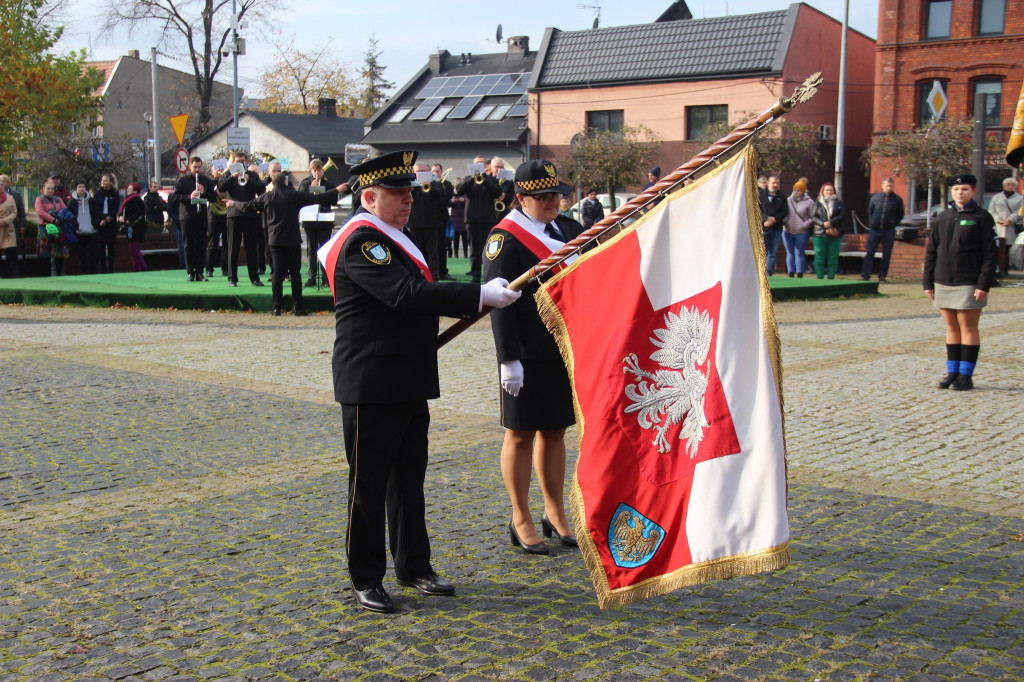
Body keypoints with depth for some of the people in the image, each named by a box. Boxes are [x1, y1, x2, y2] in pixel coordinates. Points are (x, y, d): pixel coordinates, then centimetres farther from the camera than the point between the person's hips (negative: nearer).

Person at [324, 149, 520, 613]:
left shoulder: (389, 238, 16)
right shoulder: (362, 241, -17)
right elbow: (409, 296, -28)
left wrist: (477, 298, 16)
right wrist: (481, 296, -27)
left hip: (408, 384, 10)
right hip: (372, 386, -10)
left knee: (409, 479, 16)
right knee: (370, 484, 2)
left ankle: (414, 567, 27)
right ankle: (366, 580, 13)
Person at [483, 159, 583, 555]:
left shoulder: (569, 229, 11)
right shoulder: (506, 237, -11)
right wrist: (508, 359, -19)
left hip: (566, 348, 6)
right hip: (528, 356, -6)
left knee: (554, 431, 15)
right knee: (521, 434, 5)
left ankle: (555, 514, 27)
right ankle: (521, 521, 17)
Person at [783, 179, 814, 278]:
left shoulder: (809, 202, -3)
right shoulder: (789, 200, 9)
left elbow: (813, 217, -3)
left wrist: (804, 226, -11)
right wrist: (783, 224, 3)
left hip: (802, 233, -4)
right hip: (787, 232, 4)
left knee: (799, 254, -1)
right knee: (790, 253, 7)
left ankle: (800, 275, 5)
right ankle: (790, 274, 13)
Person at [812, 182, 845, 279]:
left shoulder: (839, 203, 11)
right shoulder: (818, 204, 11)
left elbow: (842, 216, -1)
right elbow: (814, 217, 0)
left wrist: (830, 222, -15)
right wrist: (823, 224, -17)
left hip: (834, 236, 0)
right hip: (819, 235, 0)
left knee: (833, 257, 0)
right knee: (819, 257, -1)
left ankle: (831, 277, 4)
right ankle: (820, 278, 3)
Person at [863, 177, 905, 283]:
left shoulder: (897, 200, 0)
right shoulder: (875, 198, 2)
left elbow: (900, 216, 11)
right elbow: (869, 212, 17)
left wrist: (892, 224, 6)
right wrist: (872, 224, 11)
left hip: (889, 232, 0)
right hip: (874, 230, 0)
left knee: (886, 255, 4)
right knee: (869, 253, -4)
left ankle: (882, 276, 13)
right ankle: (865, 275, -2)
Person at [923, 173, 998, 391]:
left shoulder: (982, 218, -2)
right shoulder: (942, 218, 11)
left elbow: (991, 253, -6)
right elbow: (931, 251, 14)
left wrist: (984, 284, -13)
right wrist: (928, 281, 8)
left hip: (969, 283, -4)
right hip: (943, 283, 5)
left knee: (968, 327, -1)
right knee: (951, 327, 9)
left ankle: (966, 376, 4)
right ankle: (952, 372, 15)